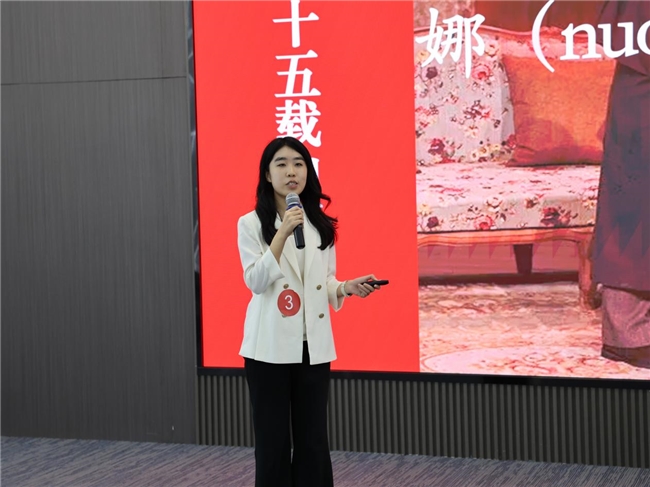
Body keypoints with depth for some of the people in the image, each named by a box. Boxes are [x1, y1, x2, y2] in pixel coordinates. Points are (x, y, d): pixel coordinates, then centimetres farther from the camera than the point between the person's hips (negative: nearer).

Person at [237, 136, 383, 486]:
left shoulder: (321, 225, 10)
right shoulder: (251, 224, -3)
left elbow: (326, 282, 14)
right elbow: (256, 282, -13)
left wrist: (348, 288, -7)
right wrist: (283, 234, -21)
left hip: (314, 345, 4)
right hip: (270, 346, -3)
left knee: (313, 441, 5)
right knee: (273, 442, 1)